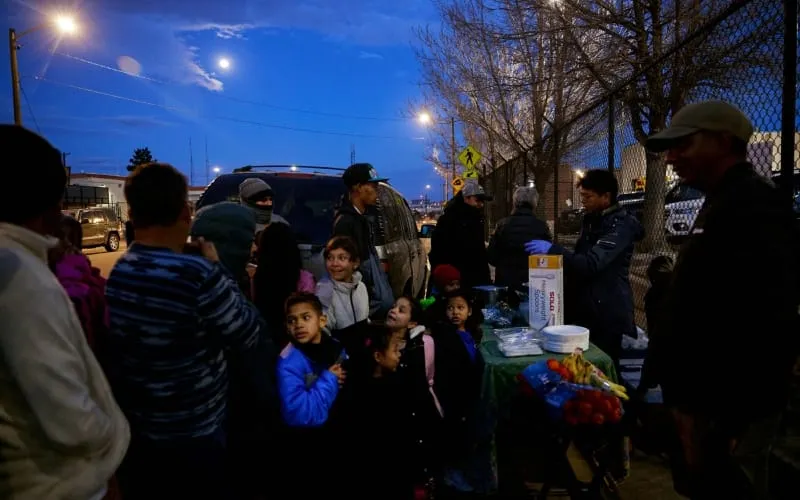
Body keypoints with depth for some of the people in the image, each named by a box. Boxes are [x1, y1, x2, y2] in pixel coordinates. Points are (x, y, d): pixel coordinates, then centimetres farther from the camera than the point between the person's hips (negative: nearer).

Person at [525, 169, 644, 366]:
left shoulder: (621, 225, -15)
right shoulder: (592, 220, 14)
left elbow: (592, 263, -28)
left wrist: (552, 249, -30)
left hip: (607, 312, -8)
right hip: (585, 308, 9)